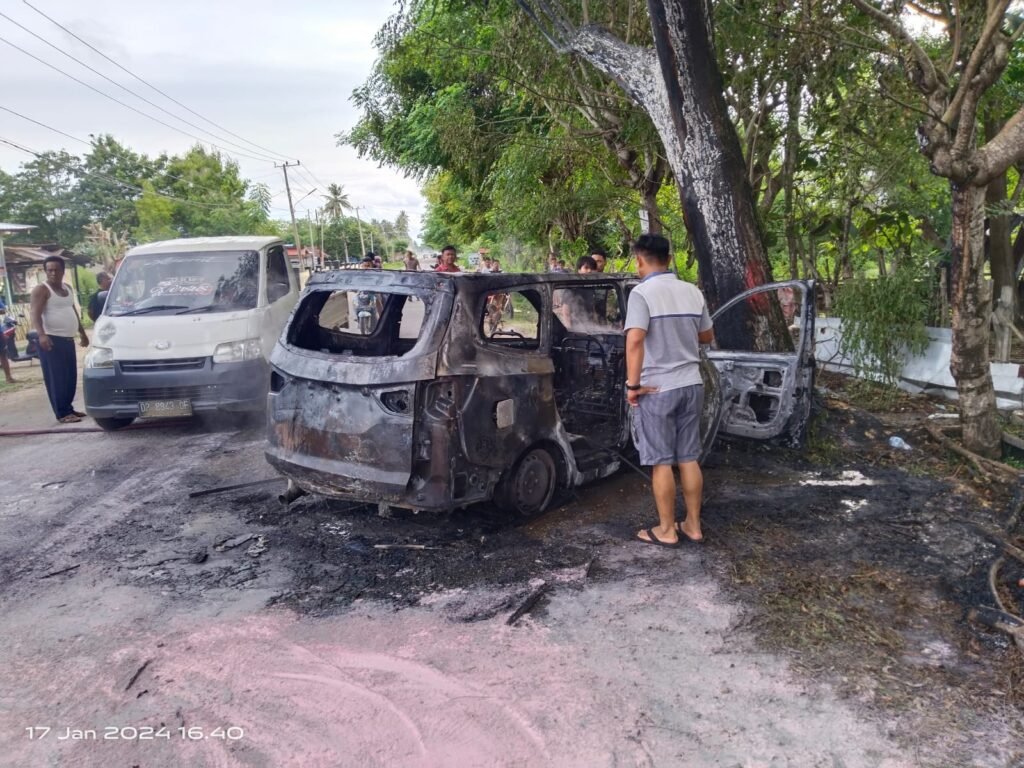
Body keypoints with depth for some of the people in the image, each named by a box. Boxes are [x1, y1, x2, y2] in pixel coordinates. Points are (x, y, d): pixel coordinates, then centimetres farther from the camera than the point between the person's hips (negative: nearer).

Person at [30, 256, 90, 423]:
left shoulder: (67, 288, 16)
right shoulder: (41, 290, -8)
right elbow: (35, 315, -18)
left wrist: (82, 332, 27)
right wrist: (41, 335, -33)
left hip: (68, 339, 8)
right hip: (51, 339, -7)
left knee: (70, 377, 9)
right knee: (57, 378, -7)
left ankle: (68, 408, 19)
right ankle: (62, 413, -7)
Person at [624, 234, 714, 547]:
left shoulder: (642, 293, -13)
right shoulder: (692, 291, 6)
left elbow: (635, 340, -26)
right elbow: (707, 336, 17)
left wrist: (633, 384, -18)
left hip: (657, 389, -6)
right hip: (691, 385, 6)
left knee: (662, 463, 4)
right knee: (689, 459, 13)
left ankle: (666, 530, 13)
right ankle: (693, 525, 22)